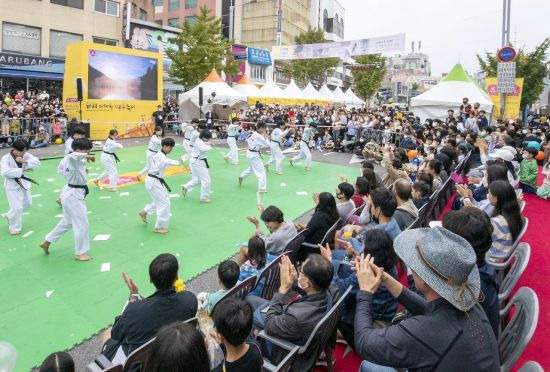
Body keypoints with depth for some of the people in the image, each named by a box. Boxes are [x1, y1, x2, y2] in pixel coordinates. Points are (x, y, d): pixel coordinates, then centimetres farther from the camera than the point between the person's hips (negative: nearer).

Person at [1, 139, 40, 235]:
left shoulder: (26, 155, -5)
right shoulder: (6, 158, -18)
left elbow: (37, 163, -13)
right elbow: (4, 172, -29)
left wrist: (25, 161, -29)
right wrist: (22, 170, -31)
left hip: (23, 183, 6)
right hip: (11, 185, -6)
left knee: (27, 203, 19)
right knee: (17, 207, -7)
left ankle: (9, 216, 42)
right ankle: (14, 227, 16)